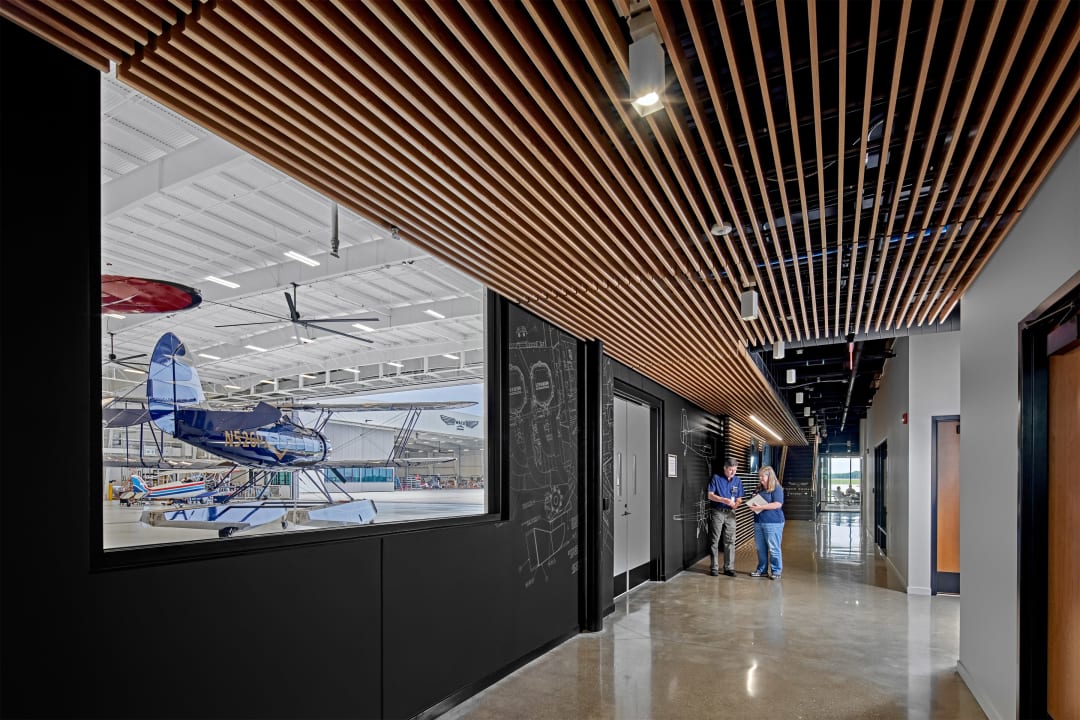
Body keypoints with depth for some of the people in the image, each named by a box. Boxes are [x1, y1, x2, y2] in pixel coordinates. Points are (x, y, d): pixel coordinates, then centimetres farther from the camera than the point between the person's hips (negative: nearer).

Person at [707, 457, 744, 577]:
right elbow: (710, 495, -9)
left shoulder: (737, 481, 7)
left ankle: (729, 568, 13)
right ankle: (714, 567, 10)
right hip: (717, 512, -3)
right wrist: (725, 500, -20)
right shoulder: (716, 478, -5)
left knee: (730, 541, 4)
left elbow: (739, 499, 10)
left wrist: (737, 503, -13)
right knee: (714, 541, 2)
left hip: (730, 513, 3)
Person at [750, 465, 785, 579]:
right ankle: (761, 570, 22)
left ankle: (776, 571, 10)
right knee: (760, 548, 11)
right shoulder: (759, 489, 15)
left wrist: (760, 507, -21)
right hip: (758, 522, 7)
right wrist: (753, 506, 2)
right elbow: (756, 502, 26)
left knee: (774, 548, -1)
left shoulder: (777, 488, -7)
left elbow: (778, 504, -18)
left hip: (773, 523, -7)